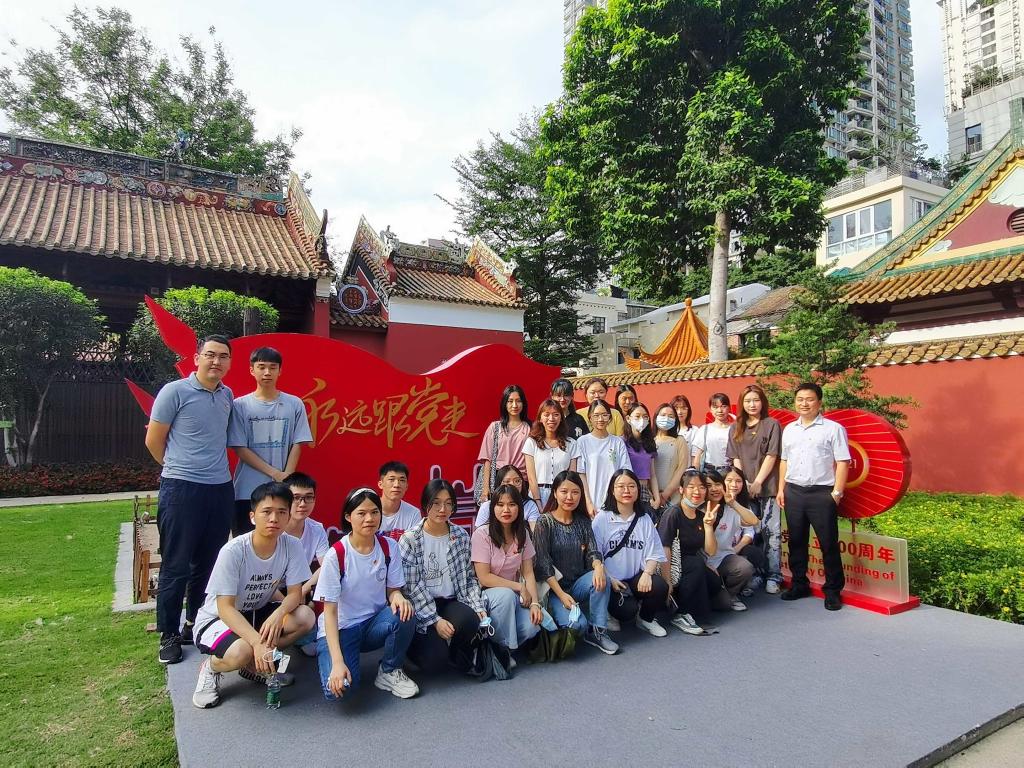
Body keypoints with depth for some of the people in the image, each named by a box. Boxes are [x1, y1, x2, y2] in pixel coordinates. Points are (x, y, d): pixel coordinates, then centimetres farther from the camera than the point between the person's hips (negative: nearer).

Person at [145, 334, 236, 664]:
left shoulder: (227, 396, 9)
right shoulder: (174, 392, -8)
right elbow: (153, 440, -1)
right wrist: (179, 468, 9)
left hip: (221, 489, 5)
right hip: (181, 490, -5)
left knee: (209, 563, 13)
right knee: (176, 566, 4)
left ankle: (196, 625, 28)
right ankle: (169, 635, 18)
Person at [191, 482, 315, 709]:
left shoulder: (292, 546, -15)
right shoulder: (233, 551, -26)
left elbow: (295, 593, -11)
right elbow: (225, 608, -25)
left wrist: (277, 614, -34)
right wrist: (257, 641, -38)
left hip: (257, 613, 5)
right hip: (217, 618, -5)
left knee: (305, 617, -21)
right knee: (242, 652, -35)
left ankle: (255, 664, 2)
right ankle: (211, 668, 2)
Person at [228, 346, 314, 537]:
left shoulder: (294, 404, 3)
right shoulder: (240, 405, 0)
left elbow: (297, 445, 3)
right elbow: (240, 449, -3)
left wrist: (286, 479, -8)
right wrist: (275, 474, -10)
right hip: (247, 490, 0)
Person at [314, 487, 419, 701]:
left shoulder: (389, 547, -7)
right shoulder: (336, 555, -17)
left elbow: (393, 590, 1)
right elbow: (330, 611, -16)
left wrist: (398, 597, -26)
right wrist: (337, 662, -26)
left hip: (375, 623, 3)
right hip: (340, 628, -3)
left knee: (404, 615, -30)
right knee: (339, 687, -29)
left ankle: (390, 672, -2)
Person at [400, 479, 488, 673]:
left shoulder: (461, 536, 4)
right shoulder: (410, 539, -8)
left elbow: (469, 577, 9)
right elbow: (411, 586, -11)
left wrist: (479, 607, -5)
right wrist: (435, 620, -17)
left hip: (452, 602, 3)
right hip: (421, 608, -3)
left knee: (470, 620, -30)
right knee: (434, 662, -22)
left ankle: (454, 653, 3)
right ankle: (416, 643, 14)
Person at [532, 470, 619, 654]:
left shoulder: (583, 521, 6)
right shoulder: (544, 522, -8)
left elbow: (592, 552, -2)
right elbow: (543, 563, -13)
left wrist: (598, 566, -27)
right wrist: (561, 595, -21)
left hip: (578, 583, 5)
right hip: (554, 587, -4)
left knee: (601, 579, -27)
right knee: (577, 625, -28)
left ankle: (598, 631, -11)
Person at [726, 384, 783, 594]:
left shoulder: (772, 425, 2)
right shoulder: (736, 428, 13)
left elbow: (771, 456, -5)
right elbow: (735, 458, 8)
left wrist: (757, 482, -10)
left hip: (767, 487, -3)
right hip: (744, 488, 3)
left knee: (771, 532, -3)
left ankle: (773, 577, 3)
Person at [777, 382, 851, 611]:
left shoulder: (833, 429, -3)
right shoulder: (789, 429, 13)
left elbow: (842, 463, -6)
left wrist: (837, 492, -11)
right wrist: (781, 489, 11)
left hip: (822, 493, -5)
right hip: (793, 492, 5)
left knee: (829, 543, 1)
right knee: (796, 541, 12)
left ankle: (833, 590, 14)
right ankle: (799, 585, 25)